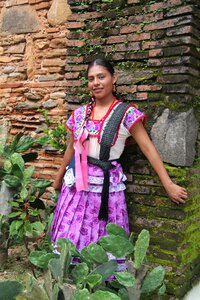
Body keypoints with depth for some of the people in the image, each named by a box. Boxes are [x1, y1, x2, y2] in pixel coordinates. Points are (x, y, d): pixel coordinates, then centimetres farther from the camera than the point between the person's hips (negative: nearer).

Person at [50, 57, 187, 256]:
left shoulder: (127, 114, -6)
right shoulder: (79, 113, 6)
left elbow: (148, 149, -7)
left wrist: (169, 185, -10)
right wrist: (58, 178, 25)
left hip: (107, 183, -4)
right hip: (78, 181, 4)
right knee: (70, 237, 9)